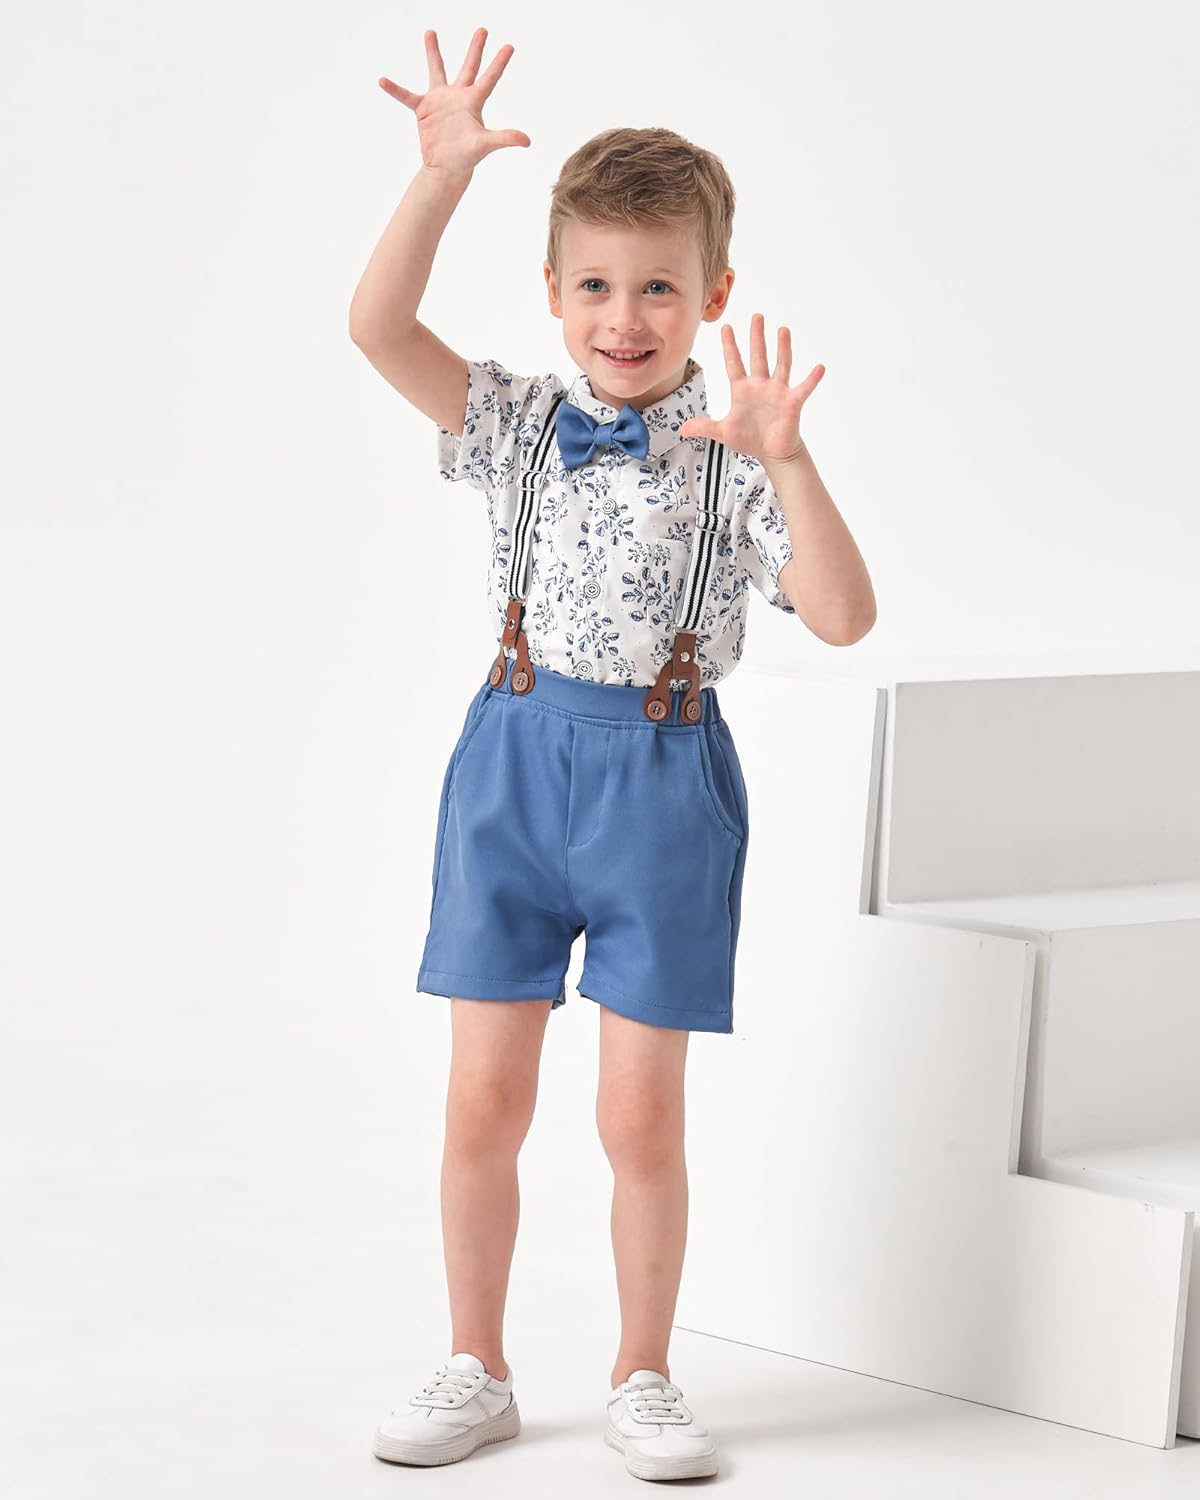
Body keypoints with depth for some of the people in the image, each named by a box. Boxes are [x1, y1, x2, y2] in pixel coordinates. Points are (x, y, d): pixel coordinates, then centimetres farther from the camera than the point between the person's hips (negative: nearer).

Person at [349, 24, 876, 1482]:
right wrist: (439, 178, -22)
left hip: (662, 775, -2)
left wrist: (784, 461, -27)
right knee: (484, 1100, 6)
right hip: (515, 758, 2)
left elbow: (842, 617, -15)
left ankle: (641, 1379, 21)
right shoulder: (519, 425, 1)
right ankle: (475, 1372, 20)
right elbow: (379, 328, -12)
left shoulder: (733, 456, -4)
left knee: (641, 1115, 4)